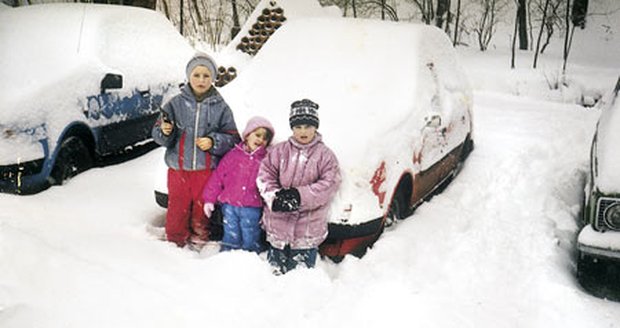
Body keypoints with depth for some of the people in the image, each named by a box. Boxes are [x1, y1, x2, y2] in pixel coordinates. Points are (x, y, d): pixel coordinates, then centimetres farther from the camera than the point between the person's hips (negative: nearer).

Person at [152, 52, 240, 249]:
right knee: (177, 209, 7)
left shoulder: (220, 107, 1)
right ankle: (176, 244, 26)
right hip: (178, 168, 0)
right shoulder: (176, 103, 1)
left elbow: (233, 138, 2)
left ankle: (199, 243, 29)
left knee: (202, 210, 11)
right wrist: (164, 131, -19)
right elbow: (158, 134, 3)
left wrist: (213, 142, -14)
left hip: (207, 170, 0)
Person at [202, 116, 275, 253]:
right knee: (231, 237, 11)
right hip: (230, 206, 1)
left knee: (250, 241, 7)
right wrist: (210, 199, 4)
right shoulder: (233, 155, 4)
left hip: (252, 209, -1)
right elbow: (218, 177, 6)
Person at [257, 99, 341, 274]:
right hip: (278, 222, 2)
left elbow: (329, 184, -10)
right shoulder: (279, 151, 4)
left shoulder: (325, 155, -1)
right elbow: (265, 175, 0)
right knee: (276, 269, 14)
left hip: (308, 227, -2)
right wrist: (275, 198, -18)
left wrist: (300, 195, -21)